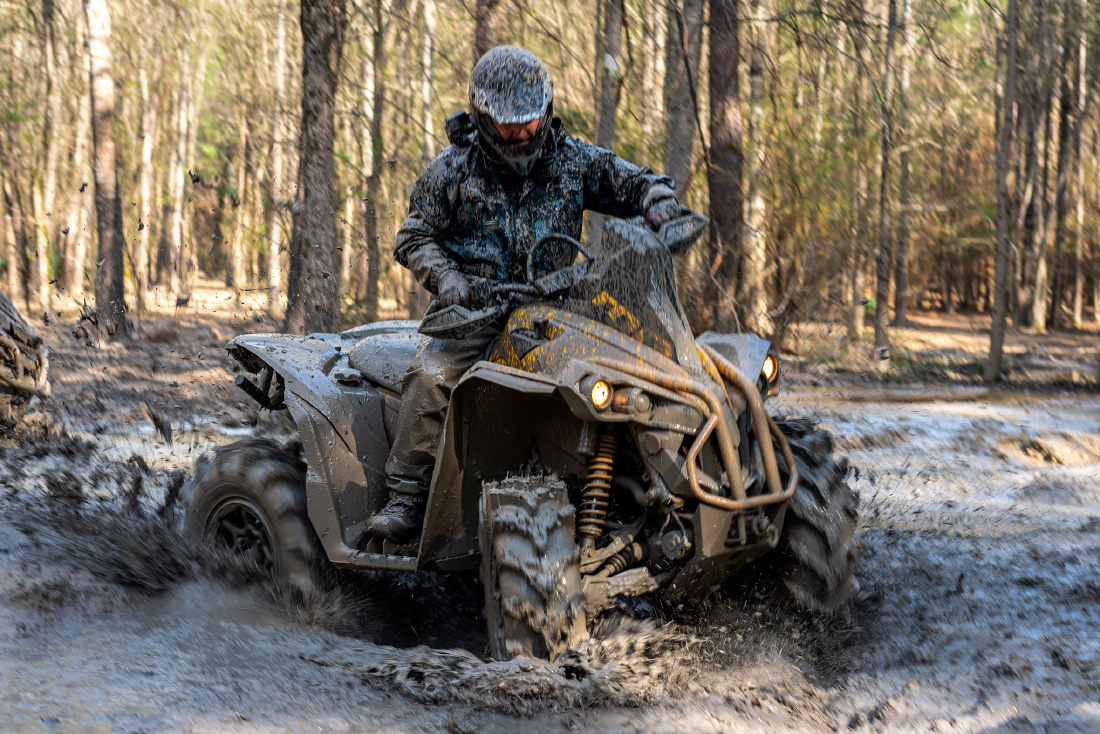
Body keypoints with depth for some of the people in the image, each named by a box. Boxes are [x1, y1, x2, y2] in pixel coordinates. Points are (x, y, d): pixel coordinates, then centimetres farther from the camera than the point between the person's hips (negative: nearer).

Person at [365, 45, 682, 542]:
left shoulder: (572, 161, 7)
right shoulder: (453, 171, 3)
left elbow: (632, 183, 13)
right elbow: (414, 238, 6)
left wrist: (657, 200, -11)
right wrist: (448, 278, -13)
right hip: (474, 309, -2)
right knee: (432, 376, -30)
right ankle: (405, 499, -24)